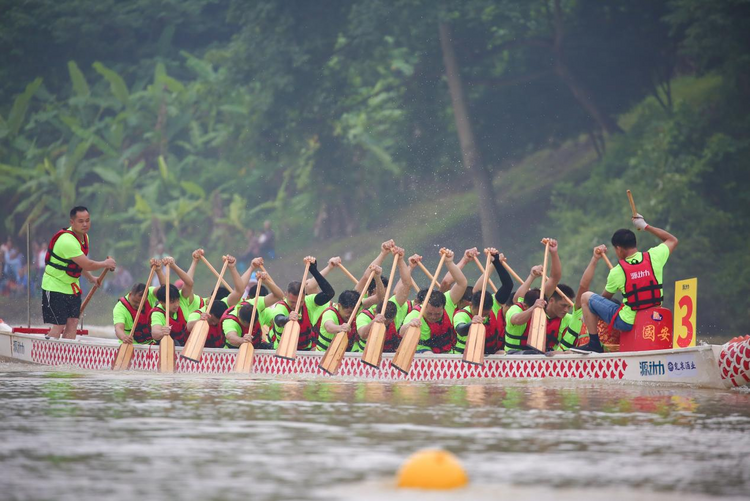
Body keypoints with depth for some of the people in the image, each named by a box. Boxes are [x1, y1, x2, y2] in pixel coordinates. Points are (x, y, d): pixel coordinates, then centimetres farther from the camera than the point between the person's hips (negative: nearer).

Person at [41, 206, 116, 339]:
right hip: (55, 287, -9)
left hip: (72, 286, 9)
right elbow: (87, 265, -26)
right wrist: (105, 264, -10)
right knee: (58, 326, -11)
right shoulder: (67, 240, -28)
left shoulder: (84, 236, 4)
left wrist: (90, 278, 21)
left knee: (72, 323, 4)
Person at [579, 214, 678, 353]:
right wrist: (646, 226, 18)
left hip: (628, 323, -5)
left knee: (586, 297, 8)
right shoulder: (654, 257, -8)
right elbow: (673, 240, 13)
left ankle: (594, 343, 8)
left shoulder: (617, 272, -13)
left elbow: (605, 297, 5)